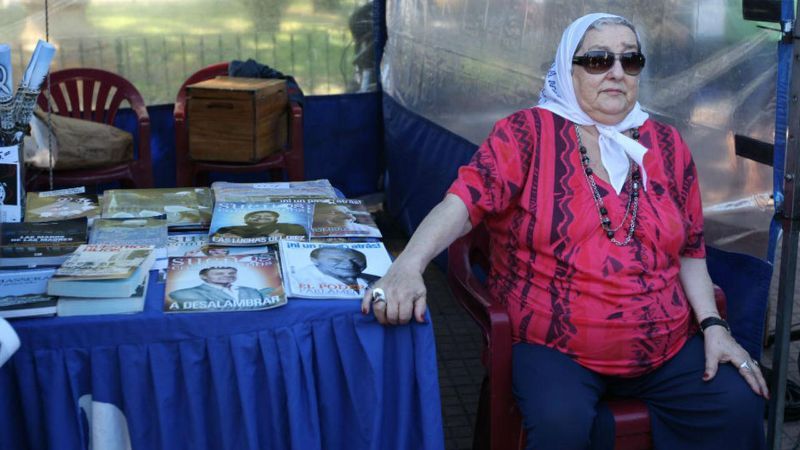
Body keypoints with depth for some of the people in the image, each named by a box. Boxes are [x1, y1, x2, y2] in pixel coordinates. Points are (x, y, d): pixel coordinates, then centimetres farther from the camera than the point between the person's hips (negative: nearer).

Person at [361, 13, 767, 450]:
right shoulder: (528, 133, -5)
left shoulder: (667, 145, 9)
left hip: (667, 346, 5)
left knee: (739, 405, -13)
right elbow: (465, 199, -18)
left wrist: (713, 325, 1)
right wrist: (408, 266, -35)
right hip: (553, 346, -4)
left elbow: (689, 249, 14)